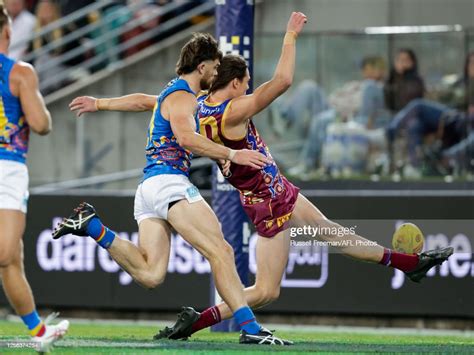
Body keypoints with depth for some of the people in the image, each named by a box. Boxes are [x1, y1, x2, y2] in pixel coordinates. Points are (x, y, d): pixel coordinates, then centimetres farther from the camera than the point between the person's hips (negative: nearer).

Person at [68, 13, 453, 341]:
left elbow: (144, 100, 0)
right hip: (269, 201, -9)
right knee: (266, 291, -5)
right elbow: (283, 80, -28)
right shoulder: (233, 112, -26)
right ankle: (196, 321, -4)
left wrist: (99, 103, 9)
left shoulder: (200, 105, -3)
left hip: (279, 191, 9)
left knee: (335, 233, 19)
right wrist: (290, 37, -18)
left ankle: (408, 262, 29)